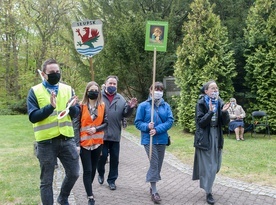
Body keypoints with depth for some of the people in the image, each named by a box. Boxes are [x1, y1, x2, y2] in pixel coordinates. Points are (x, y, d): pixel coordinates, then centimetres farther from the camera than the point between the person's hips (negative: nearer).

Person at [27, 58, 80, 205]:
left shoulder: (68, 89, 9)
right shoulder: (34, 91, -2)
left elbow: (76, 113, 6)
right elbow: (32, 117, -11)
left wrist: (72, 107, -16)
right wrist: (50, 107, -24)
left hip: (67, 139, 4)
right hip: (46, 142, -3)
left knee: (74, 173, 10)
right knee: (46, 180, 7)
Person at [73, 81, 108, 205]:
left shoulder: (102, 106, 4)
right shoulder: (81, 106, -6)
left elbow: (105, 123, 7)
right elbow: (76, 125, -7)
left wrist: (96, 129, -13)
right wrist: (77, 143, -13)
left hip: (97, 142, 4)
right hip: (84, 142, -3)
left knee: (93, 168, 14)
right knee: (87, 170, -3)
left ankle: (88, 189, 33)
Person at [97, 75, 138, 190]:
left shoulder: (120, 99, 9)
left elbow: (125, 114, 7)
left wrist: (130, 107, -11)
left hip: (115, 134, 3)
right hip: (102, 134, -3)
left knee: (114, 158, 9)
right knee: (102, 155, 4)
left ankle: (112, 180, 23)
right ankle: (101, 173, 32)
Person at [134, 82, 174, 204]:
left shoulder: (166, 106, 4)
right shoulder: (143, 105, -3)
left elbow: (170, 121, -5)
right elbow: (137, 122, -2)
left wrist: (157, 129, -17)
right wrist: (147, 126, -22)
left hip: (162, 139, 4)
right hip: (149, 139, -4)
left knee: (158, 164, 11)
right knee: (154, 164, -10)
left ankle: (152, 187, 28)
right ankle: (154, 191, -2)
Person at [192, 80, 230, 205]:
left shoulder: (220, 103, 4)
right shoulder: (201, 104, -9)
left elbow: (225, 123, 1)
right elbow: (200, 122, -16)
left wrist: (224, 112, -18)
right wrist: (210, 112, -28)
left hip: (217, 137, 5)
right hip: (205, 138, -5)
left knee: (215, 164, 13)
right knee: (207, 165, -3)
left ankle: (206, 184, 39)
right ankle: (208, 193, 7)